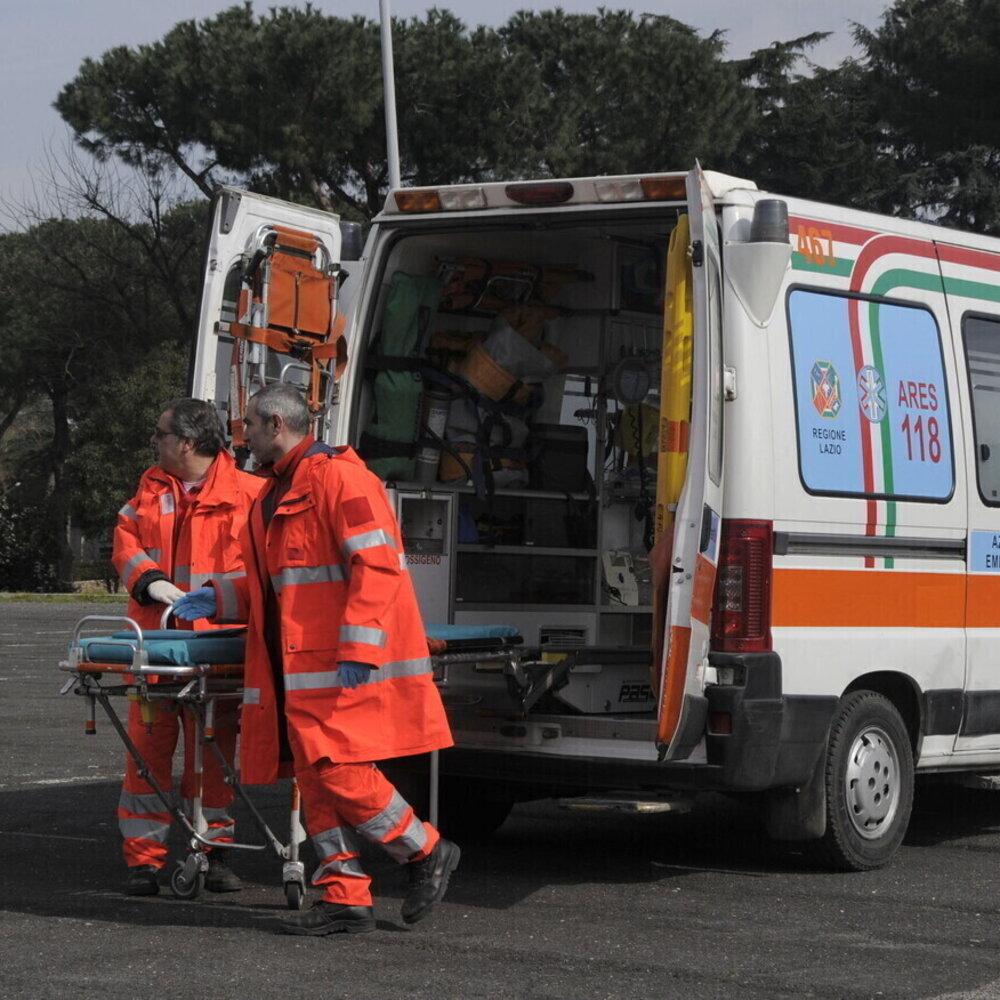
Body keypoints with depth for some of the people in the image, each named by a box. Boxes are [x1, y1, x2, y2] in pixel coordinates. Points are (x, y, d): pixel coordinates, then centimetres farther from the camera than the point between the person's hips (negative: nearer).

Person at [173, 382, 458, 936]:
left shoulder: (337, 476, -11)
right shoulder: (275, 495, 21)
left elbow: (376, 564, -19)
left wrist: (358, 649, -24)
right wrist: (219, 598, 15)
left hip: (351, 663, -10)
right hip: (302, 667, 10)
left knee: (339, 769, -13)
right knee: (314, 775, 6)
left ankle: (426, 852, 4)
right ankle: (345, 897, 9)